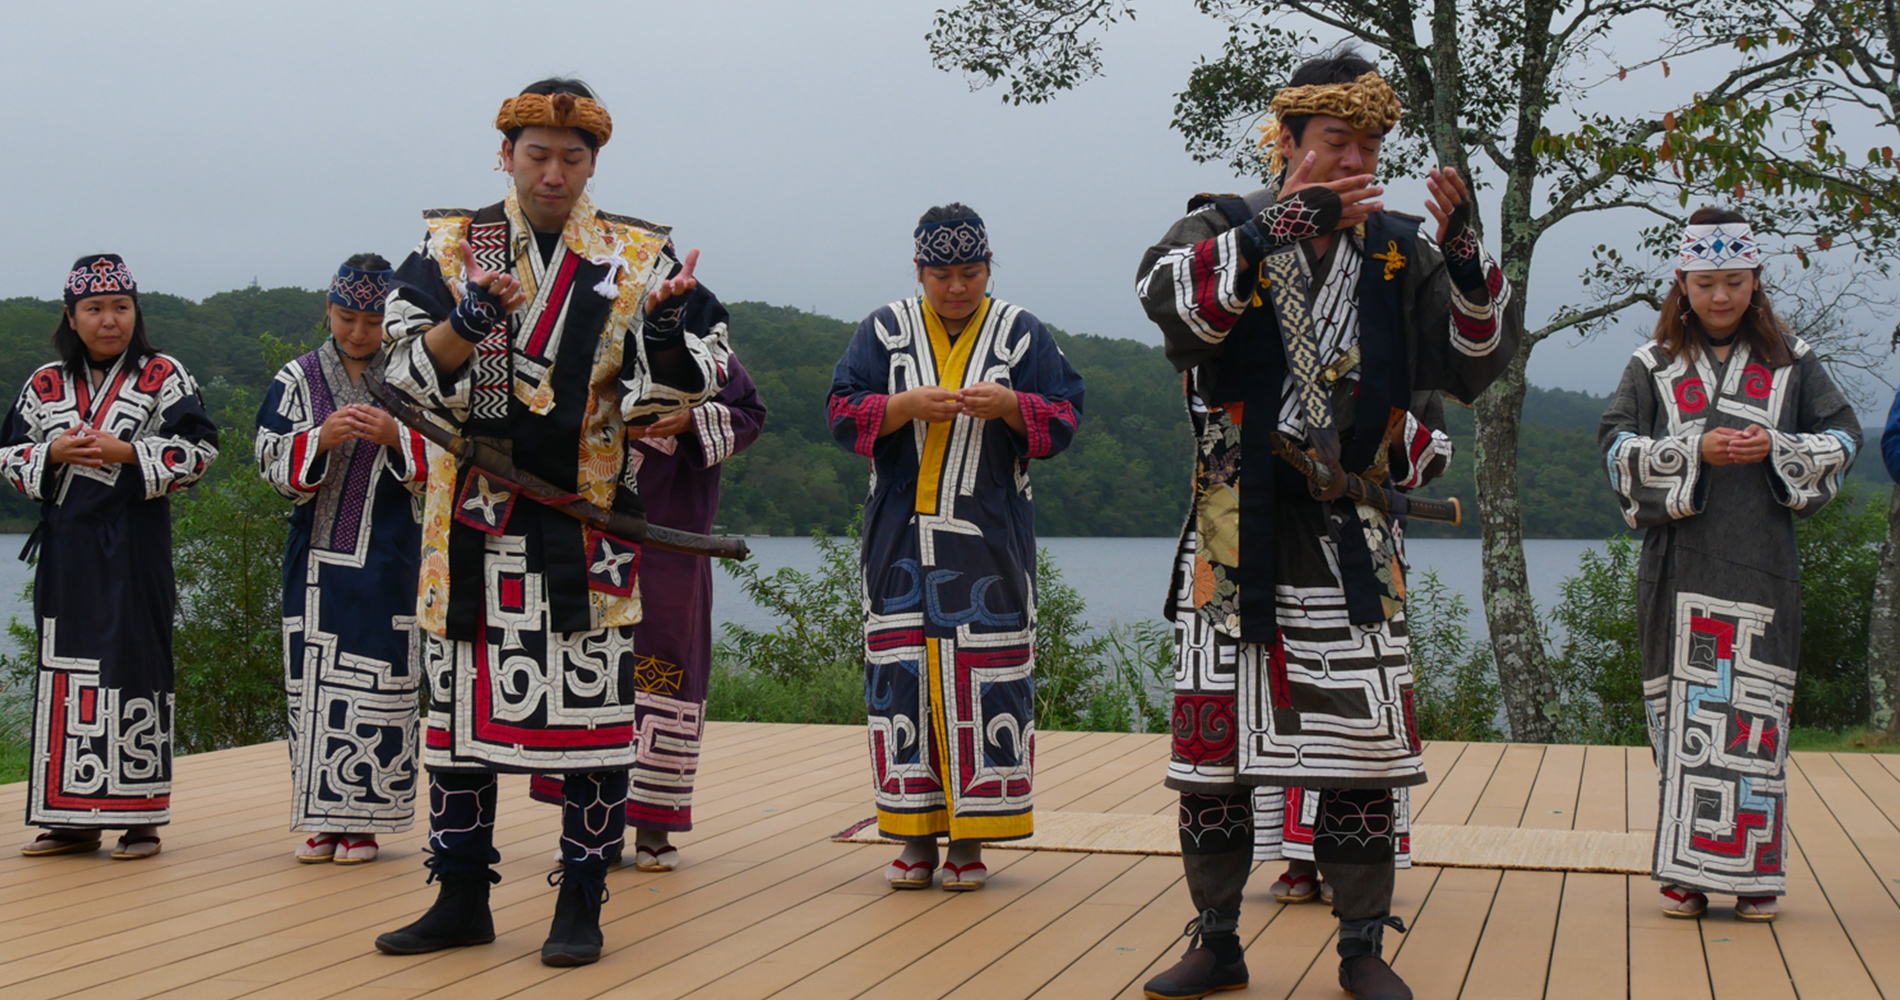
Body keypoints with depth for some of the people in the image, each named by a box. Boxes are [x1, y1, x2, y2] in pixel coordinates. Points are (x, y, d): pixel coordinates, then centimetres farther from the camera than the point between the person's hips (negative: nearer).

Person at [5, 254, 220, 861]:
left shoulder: (163, 377, 1)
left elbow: (199, 449, -6)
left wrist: (127, 453, -16)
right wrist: (52, 454, -8)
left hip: (135, 546, -4)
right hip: (66, 548, 4)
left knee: (133, 668, -4)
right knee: (65, 669, 6)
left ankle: (139, 817, 3)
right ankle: (71, 817, 15)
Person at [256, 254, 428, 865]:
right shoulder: (297, 379, 7)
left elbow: (438, 467, 1)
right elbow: (272, 464, 2)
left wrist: (396, 439, -17)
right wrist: (321, 439, -16)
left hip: (386, 557, -1)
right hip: (317, 556, 1)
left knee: (379, 683, -2)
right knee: (314, 683, 1)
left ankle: (363, 822, 5)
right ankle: (321, 820, 10)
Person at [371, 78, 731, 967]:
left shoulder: (641, 258, 5)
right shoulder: (448, 247, 6)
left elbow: (687, 386, -1)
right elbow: (408, 368, -6)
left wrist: (666, 332, -22)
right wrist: (470, 318, -24)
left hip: (588, 523, -1)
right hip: (472, 520, 2)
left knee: (592, 711, 0)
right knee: (461, 705, 8)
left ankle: (581, 904, 12)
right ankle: (462, 899, 21)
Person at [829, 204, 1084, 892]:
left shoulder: (1022, 334, 8)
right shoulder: (884, 332, 10)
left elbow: (1064, 421, 4)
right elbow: (843, 415, 3)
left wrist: (1007, 405, -15)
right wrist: (909, 405, -13)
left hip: (990, 540, -1)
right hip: (902, 536, 1)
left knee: (986, 676, -4)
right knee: (903, 674, -2)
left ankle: (971, 840, 4)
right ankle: (915, 838, 6)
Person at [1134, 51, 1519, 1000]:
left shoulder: (1399, 251, 9)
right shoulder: (1223, 225, 3)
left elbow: (1476, 362, 1)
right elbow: (1171, 299, -19)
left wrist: (1462, 252, -13)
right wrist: (1276, 227, -25)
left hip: (1353, 537, 1)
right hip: (1236, 531, -1)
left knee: (1361, 746, 0)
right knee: (1213, 742, 4)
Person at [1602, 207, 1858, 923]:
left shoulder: (1790, 360, 12)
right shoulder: (1654, 366, 10)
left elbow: (1843, 439, 9)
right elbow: (1618, 447, 0)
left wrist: (1778, 448, -9)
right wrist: (1697, 449, -13)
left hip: (1762, 567, 0)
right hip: (1681, 564, 0)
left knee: (1757, 714, -1)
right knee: (1683, 710, -1)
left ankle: (1754, 870, 6)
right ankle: (1685, 869, 6)